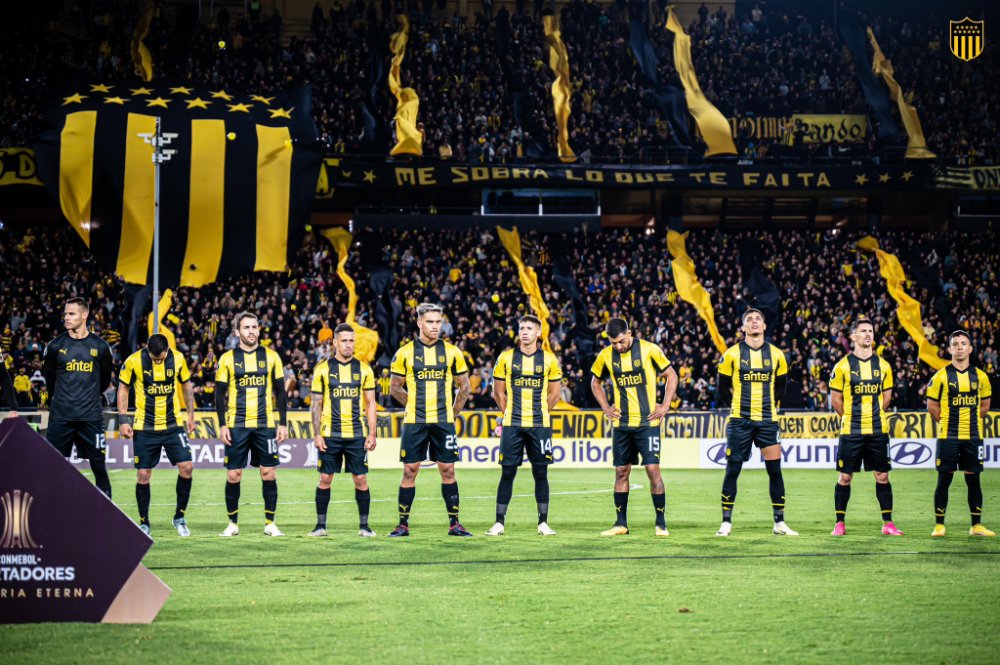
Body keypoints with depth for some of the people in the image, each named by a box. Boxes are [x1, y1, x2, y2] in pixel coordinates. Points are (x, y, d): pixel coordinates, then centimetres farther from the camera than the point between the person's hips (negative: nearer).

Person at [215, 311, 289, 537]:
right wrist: (222, 425, -3)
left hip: (265, 425, 1)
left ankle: (270, 523, 7)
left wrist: (283, 423, 3)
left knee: (268, 473, -1)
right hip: (236, 426, -1)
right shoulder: (227, 358, 3)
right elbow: (220, 394, 5)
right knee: (233, 475, -1)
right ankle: (233, 523, 10)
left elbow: (280, 391, 9)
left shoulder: (271, 356, 6)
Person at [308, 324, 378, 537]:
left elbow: (370, 404, 9)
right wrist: (317, 434, -3)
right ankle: (321, 525, 9)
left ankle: (364, 526, 8)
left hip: (357, 435, 1)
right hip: (330, 434, -1)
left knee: (361, 479, 0)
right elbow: (316, 404, 5)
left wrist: (372, 434, 1)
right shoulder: (323, 369, 3)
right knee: (325, 479, 1)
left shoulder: (364, 369, 6)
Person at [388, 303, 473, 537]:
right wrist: (416, 405, 5)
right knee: (410, 471, 0)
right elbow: (395, 388, 10)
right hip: (414, 422, -1)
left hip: (444, 422, 1)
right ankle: (403, 524, 6)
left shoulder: (452, 352, 4)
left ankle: (454, 524, 9)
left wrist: (453, 412, 6)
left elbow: (464, 387, 12)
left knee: (448, 470, 2)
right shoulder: (405, 353, 1)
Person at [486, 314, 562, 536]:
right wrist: (509, 414, 8)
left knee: (541, 472, 3)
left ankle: (543, 523, 9)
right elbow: (498, 392, 11)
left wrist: (540, 413, 9)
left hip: (540, 425, 0)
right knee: (507, 472, -1)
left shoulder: (549, 359, 4)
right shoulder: (506, 358, 3)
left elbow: (554, 393, 13)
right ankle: (499, 522, 4)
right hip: (512, 425, 0)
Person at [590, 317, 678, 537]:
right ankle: (621, 524, 14)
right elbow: (595, 382, 20)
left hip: (647, 422, -3)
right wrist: (606, 408, 9)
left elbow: (671, 376, 4)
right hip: (621, 424, 3)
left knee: (653, 469, -9)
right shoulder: (606, 356, 2)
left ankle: (661, 523, -1)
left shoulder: (649, 350, -7)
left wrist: (665, 405, -3)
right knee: (621, 472, 6)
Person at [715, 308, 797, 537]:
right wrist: (738, 407, 9)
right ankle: (726, 522, 7)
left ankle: (779, 523, 6)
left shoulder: (776, 355, 6)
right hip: (740, 421, -2)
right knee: (732, 470, 0)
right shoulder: (732, 354, -1)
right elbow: (722, 388, 7)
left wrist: (769, 406, 13)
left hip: (768, 421, 2)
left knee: (775, 470, -1)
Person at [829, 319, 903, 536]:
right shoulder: (843, 366, -2)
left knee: (882, 475, 2)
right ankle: (840, 524, 9)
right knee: (845, 477, 1)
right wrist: (850, 418, 7)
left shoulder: (883, 366, 7)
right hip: (851, 431, -2)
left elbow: (886, 396, 16)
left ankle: (888, 524, 8)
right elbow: (836, 399, 4)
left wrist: (874, 416, 10)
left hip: (878, 430, 2)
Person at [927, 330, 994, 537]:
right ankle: (939, 525, 7)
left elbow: (985, 405, 16)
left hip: (973, 436, 2)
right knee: (944, 480, 0)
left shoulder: (980, 376, 5)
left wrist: (970, 420, 5)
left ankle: (976, 525, 12)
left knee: (973, 480, 5)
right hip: (948, 437, -2)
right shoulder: (941, 376, -2)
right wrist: (947, 422, 0)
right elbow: (932, 406, 3)